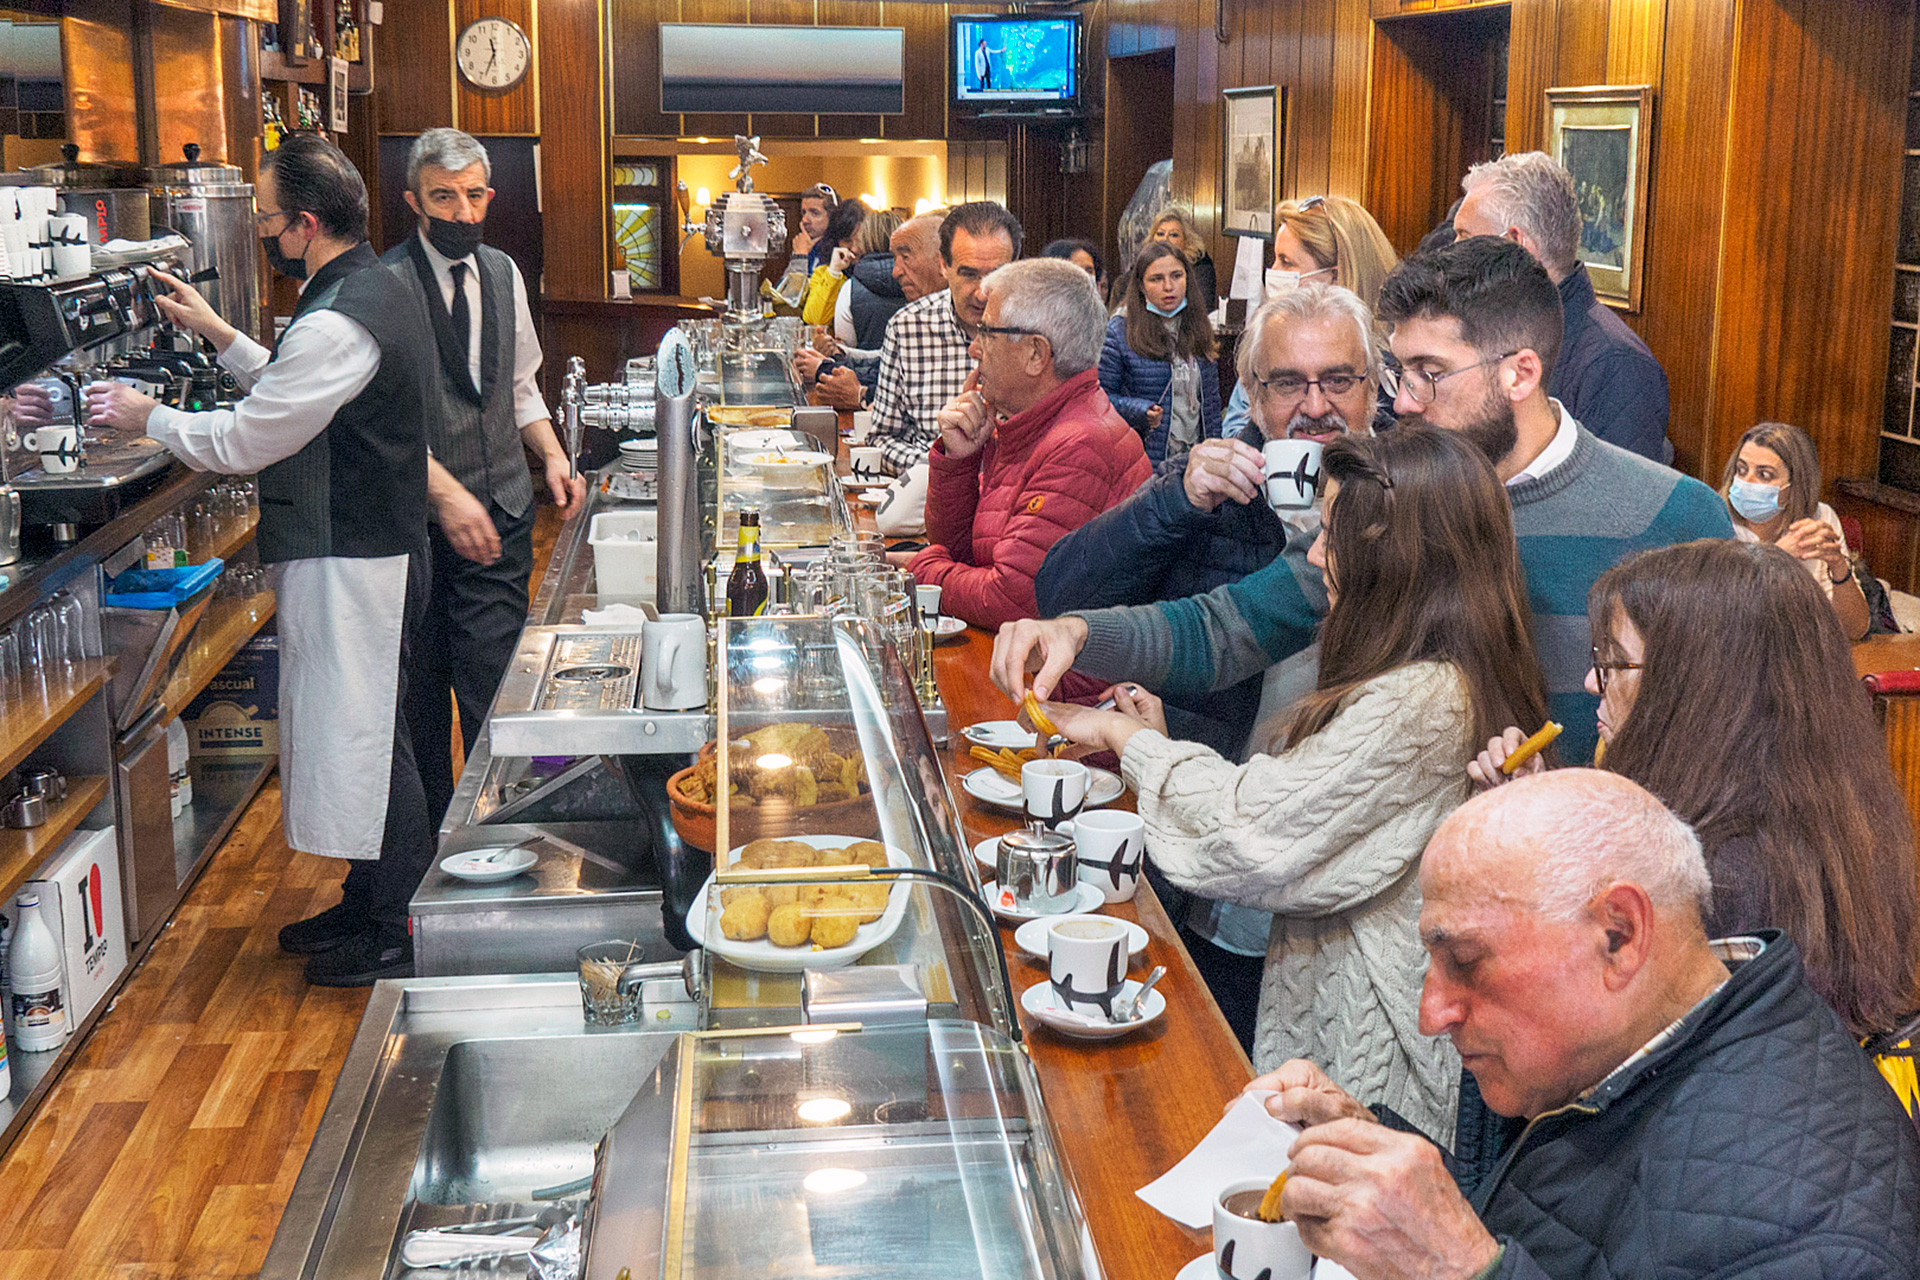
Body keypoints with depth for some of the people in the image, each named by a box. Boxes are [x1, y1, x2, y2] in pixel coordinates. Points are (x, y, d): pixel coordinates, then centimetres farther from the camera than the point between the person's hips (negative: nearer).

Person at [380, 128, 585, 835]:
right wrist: (448, 495, -24)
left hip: (499, 511, 4)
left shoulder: (503, 273, 11)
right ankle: (430, 828, 23)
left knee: (494, 683, -3)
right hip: (414, 517, -4)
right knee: (419, 690, 7)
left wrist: (551, 455, 4)